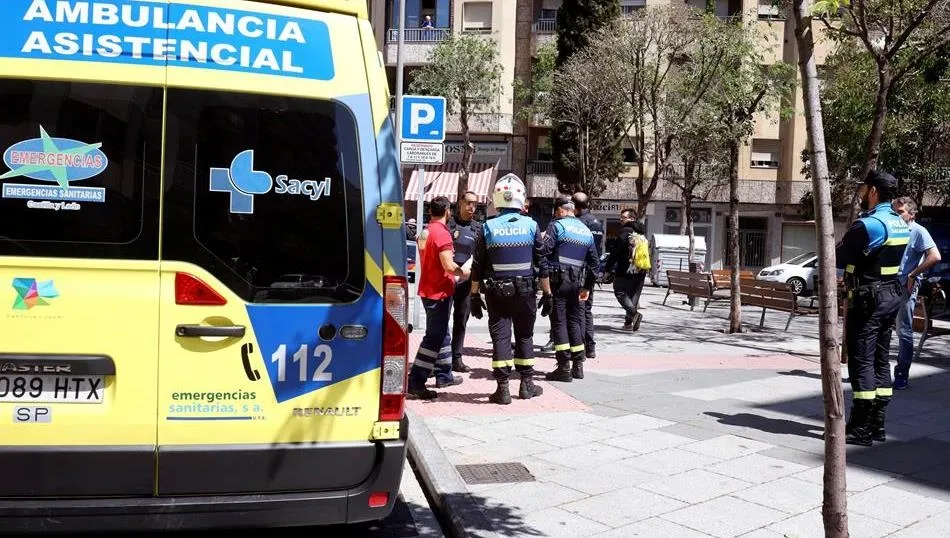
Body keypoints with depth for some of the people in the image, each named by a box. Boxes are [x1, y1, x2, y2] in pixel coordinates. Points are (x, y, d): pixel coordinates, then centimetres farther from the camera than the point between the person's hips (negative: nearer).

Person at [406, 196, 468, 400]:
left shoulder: (426, 231, 9)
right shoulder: (442, 233, -18)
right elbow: (449, 266, -24)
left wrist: (455, 273, 22)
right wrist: (463, 272, -5)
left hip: (428, 289, 9)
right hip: (440, 291, -9)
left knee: (441, 333, 20)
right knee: (434, 337, -8)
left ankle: (444, 375, 31)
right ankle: (415, 383, -11)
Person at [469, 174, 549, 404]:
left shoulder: (487, 228, -4)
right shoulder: (531, 225, -3)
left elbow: (477, 266, -2)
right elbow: (542, 263, 0)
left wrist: (475, 295, 6)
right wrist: (547, 292, 8)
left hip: (496, 292, 0)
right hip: (524, 290, 1)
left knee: (500, 337, 3)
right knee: (525, 335, 14)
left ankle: (503, 389, 1)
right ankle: (526, 384, 20)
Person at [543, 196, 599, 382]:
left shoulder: (557, 225, -4)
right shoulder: (586, 231, 16)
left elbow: (544, 251, -15)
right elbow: (593, 261, 18)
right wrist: (587, 287, 22)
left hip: (558, 280, -6)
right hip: (577, 282, 6)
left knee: (559, 321, -2)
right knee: (575, 321, 13)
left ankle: (564, 367, -4)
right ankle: (578, 365, 15)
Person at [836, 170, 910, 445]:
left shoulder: (868, 225, -19)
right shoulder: (900, 223, 10)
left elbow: (837, 258, -14)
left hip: (867, 299, -9)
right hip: (892, 296, 9)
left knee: (861, 360, -5)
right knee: (880, 359, 13)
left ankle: (860, 428, -3)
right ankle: (876, 424, 19)